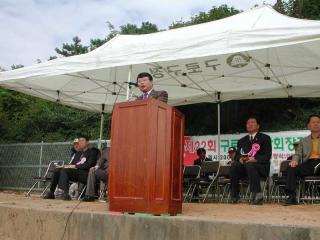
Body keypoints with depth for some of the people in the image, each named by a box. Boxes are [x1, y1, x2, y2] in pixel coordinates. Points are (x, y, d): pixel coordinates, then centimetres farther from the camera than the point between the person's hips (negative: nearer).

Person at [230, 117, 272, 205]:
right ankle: (234, 196, -22)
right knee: (234, 166, -28)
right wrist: (240, 159, -14)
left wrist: (255, 159, -22)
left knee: (250, 165, -37)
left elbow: (267, 156, -4)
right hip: (245, 165, 4)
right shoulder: (242, 140, 21)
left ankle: (257, 195, -34)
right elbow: (237, 155, 11)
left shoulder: (265, 138, 9)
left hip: (261, 166, -3)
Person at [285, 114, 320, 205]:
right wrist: (294, 160, -10)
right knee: (292, 168, -27)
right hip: (308, 164, 3)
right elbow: (298, 154, 17)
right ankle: (292, 197, -31)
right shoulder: (304, 141, 27)